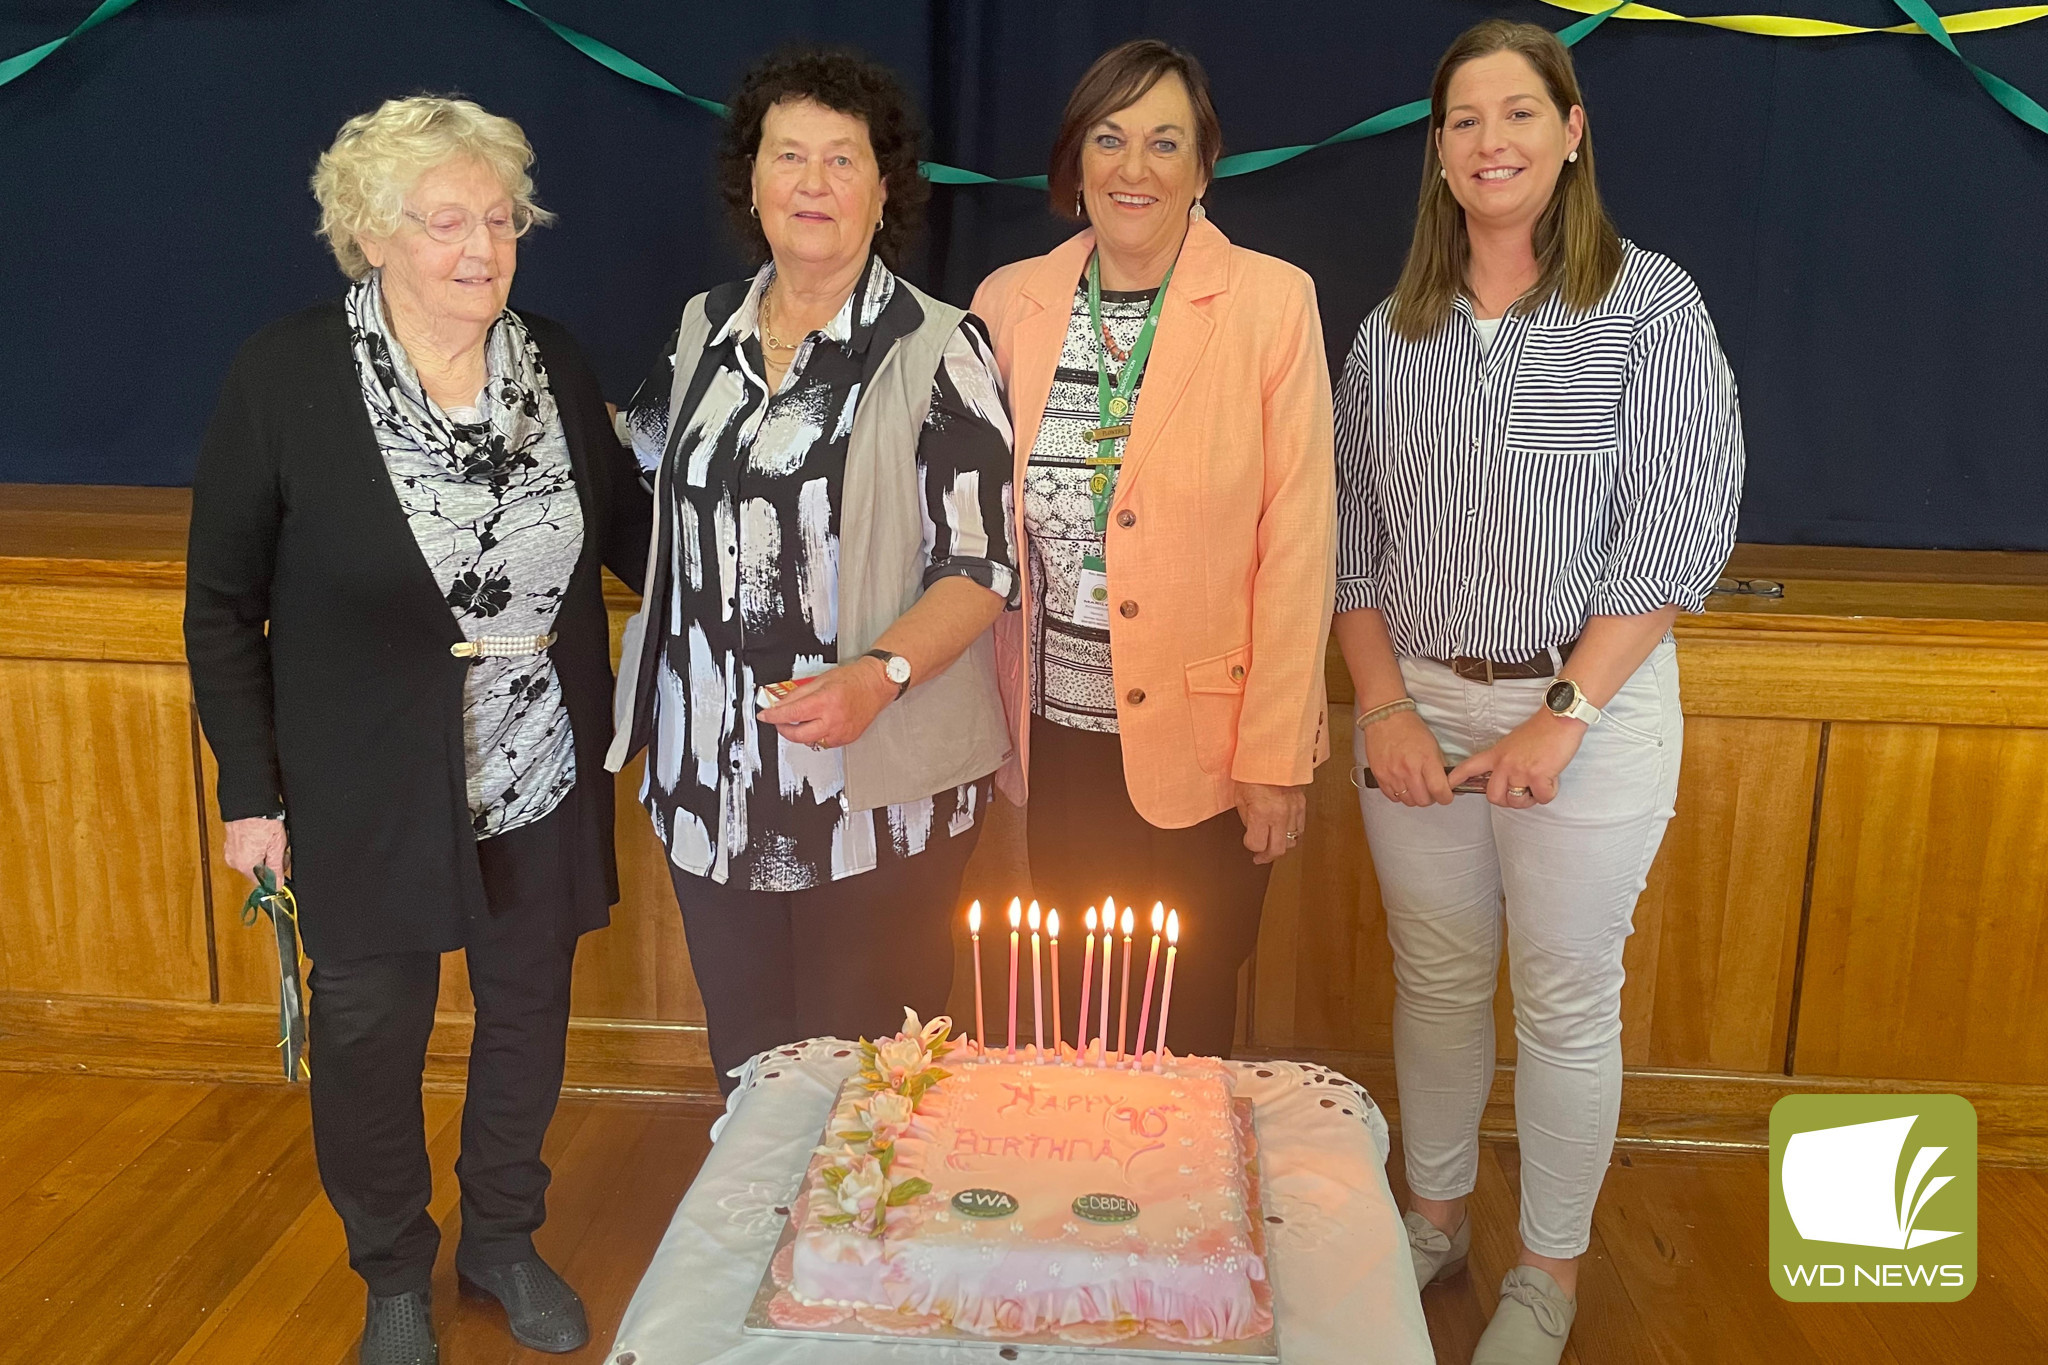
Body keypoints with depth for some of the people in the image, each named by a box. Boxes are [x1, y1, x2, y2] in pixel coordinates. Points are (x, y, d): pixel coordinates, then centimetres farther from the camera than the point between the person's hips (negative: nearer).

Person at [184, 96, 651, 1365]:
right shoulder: (286, 374, -12)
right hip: (367, 794, -3)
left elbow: (630, 529, 10)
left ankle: (504, 1237, 44)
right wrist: (251, 791, -6)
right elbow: (224, 604, -6)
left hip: (542, 779, 3)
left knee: (531, 1011, 17)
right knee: (372, 1034, 12)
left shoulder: (554, 359, -3)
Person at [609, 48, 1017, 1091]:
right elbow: (647, 442, 29)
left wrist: (879, 674, -26)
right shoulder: (707, 330, 8)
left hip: (876, 792, -4)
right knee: (745, 1069, 17)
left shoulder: (935, 350, -7)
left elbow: (981, 566, -10)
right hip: (711, 780, 5)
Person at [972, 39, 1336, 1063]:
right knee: (1074, 1026, 16)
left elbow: (1296, 543, -7)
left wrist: (1275, 754, -9)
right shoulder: (1010, 301, 2)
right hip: (1057, 737, 3)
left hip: (1204, 747, -2)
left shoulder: (1272, 303, -7)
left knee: (1188, 1030, 11)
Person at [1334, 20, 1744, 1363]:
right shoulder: (1392, 333, 7)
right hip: (1418, 707, 3)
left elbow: (1681, 522, -9)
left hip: (1588, 707, -3)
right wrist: (1386, 705, -4)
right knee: (1437, 978, 14)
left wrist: (1563, 713, -13)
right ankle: (1435, 1217, 35)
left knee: (1567, 999, 7)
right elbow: (1354, 537, 8)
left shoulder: (1648, 301, -4)